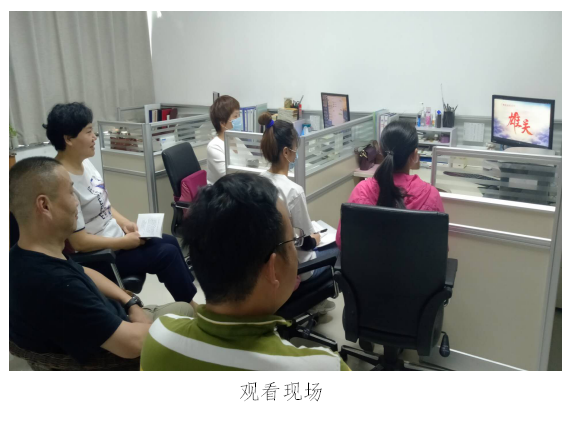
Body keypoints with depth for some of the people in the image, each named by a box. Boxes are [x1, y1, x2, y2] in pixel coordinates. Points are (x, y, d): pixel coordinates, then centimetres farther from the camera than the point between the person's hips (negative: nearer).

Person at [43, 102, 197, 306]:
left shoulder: (84, 162, 0)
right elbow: (79, 242, -26)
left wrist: (125, 223, -1)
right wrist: (125, 242, -20)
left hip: (114, 236, 9)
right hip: (99, 254, -9)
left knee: (170, 241, 13)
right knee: (167, 253, -10)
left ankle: (188, 288, 30)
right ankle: (190, 306, 9)